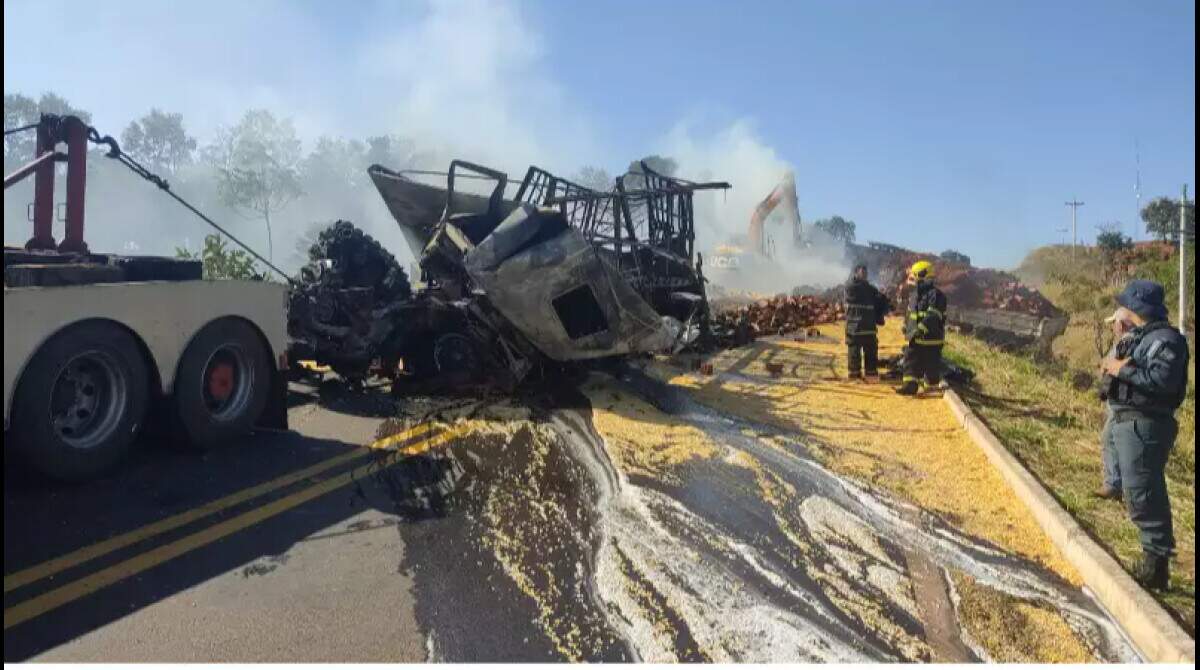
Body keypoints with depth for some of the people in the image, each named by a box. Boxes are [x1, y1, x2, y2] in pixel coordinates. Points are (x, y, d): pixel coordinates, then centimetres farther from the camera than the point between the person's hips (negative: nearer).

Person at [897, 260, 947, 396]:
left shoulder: (935, 295, -16)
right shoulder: (915, 294, 13)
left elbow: (932, 318, -26)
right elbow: (910, 314, 22)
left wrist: (920, 330, -31)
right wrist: (906, 329, 19)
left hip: (930, 339, -8)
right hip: (914, 338, 8)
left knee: (931, 365, 4)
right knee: (911, 361, 3)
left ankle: (932, 388, 17)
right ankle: (910, 386, 3)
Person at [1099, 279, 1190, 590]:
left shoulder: (1166, 339, -14)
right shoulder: (1143, 336, 18)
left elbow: (1163, 379, -28)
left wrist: (1123, 369, -19)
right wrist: (1114, 366, 0)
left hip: (1144, 426, -11)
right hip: (1128, 422, 11)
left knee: (1142, 495, -10)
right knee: (1142, 493, 16)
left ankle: (1155, 566, -3)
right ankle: (1154, 561, 26)